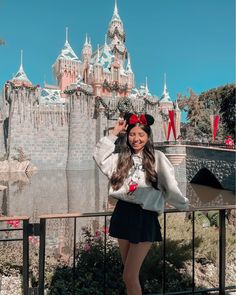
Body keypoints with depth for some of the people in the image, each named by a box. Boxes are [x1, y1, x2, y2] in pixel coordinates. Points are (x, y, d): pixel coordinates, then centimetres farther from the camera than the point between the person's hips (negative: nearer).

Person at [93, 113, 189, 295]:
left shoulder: (157, 157, -5)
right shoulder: (122, 157, 9)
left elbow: (170, 186, 0)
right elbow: (100, 158, -2)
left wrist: (183, 205, 7)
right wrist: (114, 134, 0)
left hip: (145, 217, -5)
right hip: (123, 214, 5)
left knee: (130, 277, -4)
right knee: (129, 272, 18)